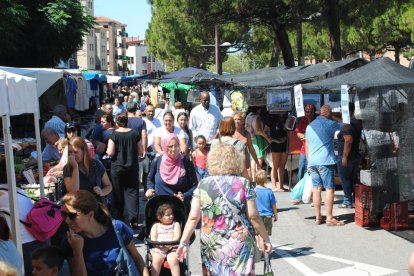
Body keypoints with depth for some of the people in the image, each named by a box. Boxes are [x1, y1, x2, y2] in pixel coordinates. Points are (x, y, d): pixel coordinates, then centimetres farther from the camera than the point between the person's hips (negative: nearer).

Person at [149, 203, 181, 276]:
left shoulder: (176, 224, 16)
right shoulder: (156, 225, 18)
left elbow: (177, 236, 2)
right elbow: (153, 238, 6)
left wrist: (169, 245, -15)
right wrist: (159, 245, -14)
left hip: (172, 248, -1)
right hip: (158, 249, 1)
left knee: (173, 260, -31)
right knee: (156, 260, -30)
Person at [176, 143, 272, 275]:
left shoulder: (203, 185, 0)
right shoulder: (244, 184, -5)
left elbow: (193, 218, -3)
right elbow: (253, 216, -6)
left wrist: (183, 242, 3)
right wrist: (266, 239, 5)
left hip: (211, 244, 2)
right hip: (239, 244, -2)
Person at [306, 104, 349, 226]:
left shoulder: (310, 126, 14)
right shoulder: (330, 124, -6)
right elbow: (346, 127, 6)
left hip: (312, 162, 6)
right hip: (325, 161, -6)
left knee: (316, 189, 9)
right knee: (329, 189, -2)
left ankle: (318, 217, 11)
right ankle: (329, 218, -3)